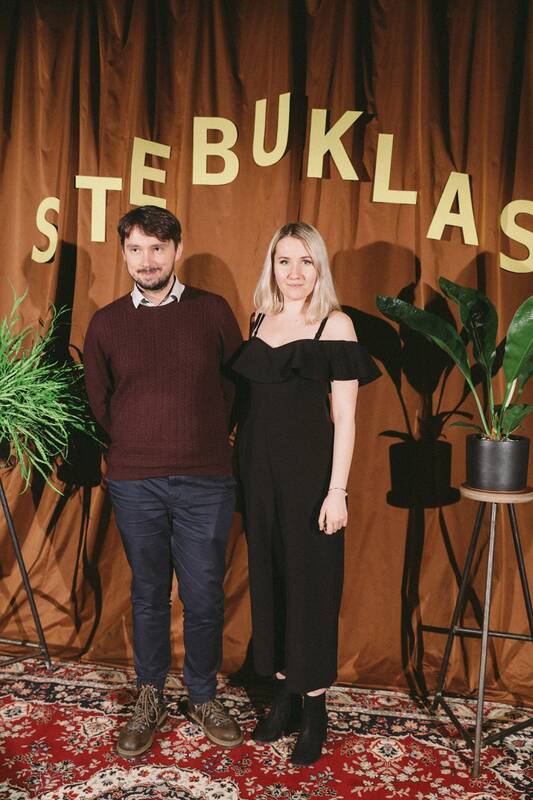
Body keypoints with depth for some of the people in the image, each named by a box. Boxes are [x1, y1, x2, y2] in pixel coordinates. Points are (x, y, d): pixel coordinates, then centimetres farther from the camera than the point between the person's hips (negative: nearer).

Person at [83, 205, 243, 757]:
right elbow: (99, 402, 13)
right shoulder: (106, 323, 3)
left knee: (204, 597, 7)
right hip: (134, 483, 1)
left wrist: (204, 440, 8)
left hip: (205, 482, -1)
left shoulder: (212, 311, 0)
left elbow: (237, 384, 8)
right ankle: (149, 701, 31)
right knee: (148, 595, 12)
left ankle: (203, 698, 28)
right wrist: (139, 444, 12)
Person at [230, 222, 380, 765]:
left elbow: (344, 416, -8)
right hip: (259, 466, 5)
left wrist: (337, 490, -13)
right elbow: (248, 398, 13)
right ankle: (284, 695, 29)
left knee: (309, 581, 4)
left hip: (310, 468, -5)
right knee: (268, 577, 12)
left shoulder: (334, 325, -5)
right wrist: (243, 462, 5)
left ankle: (314, 708, 21)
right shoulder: (259, 320, 10)